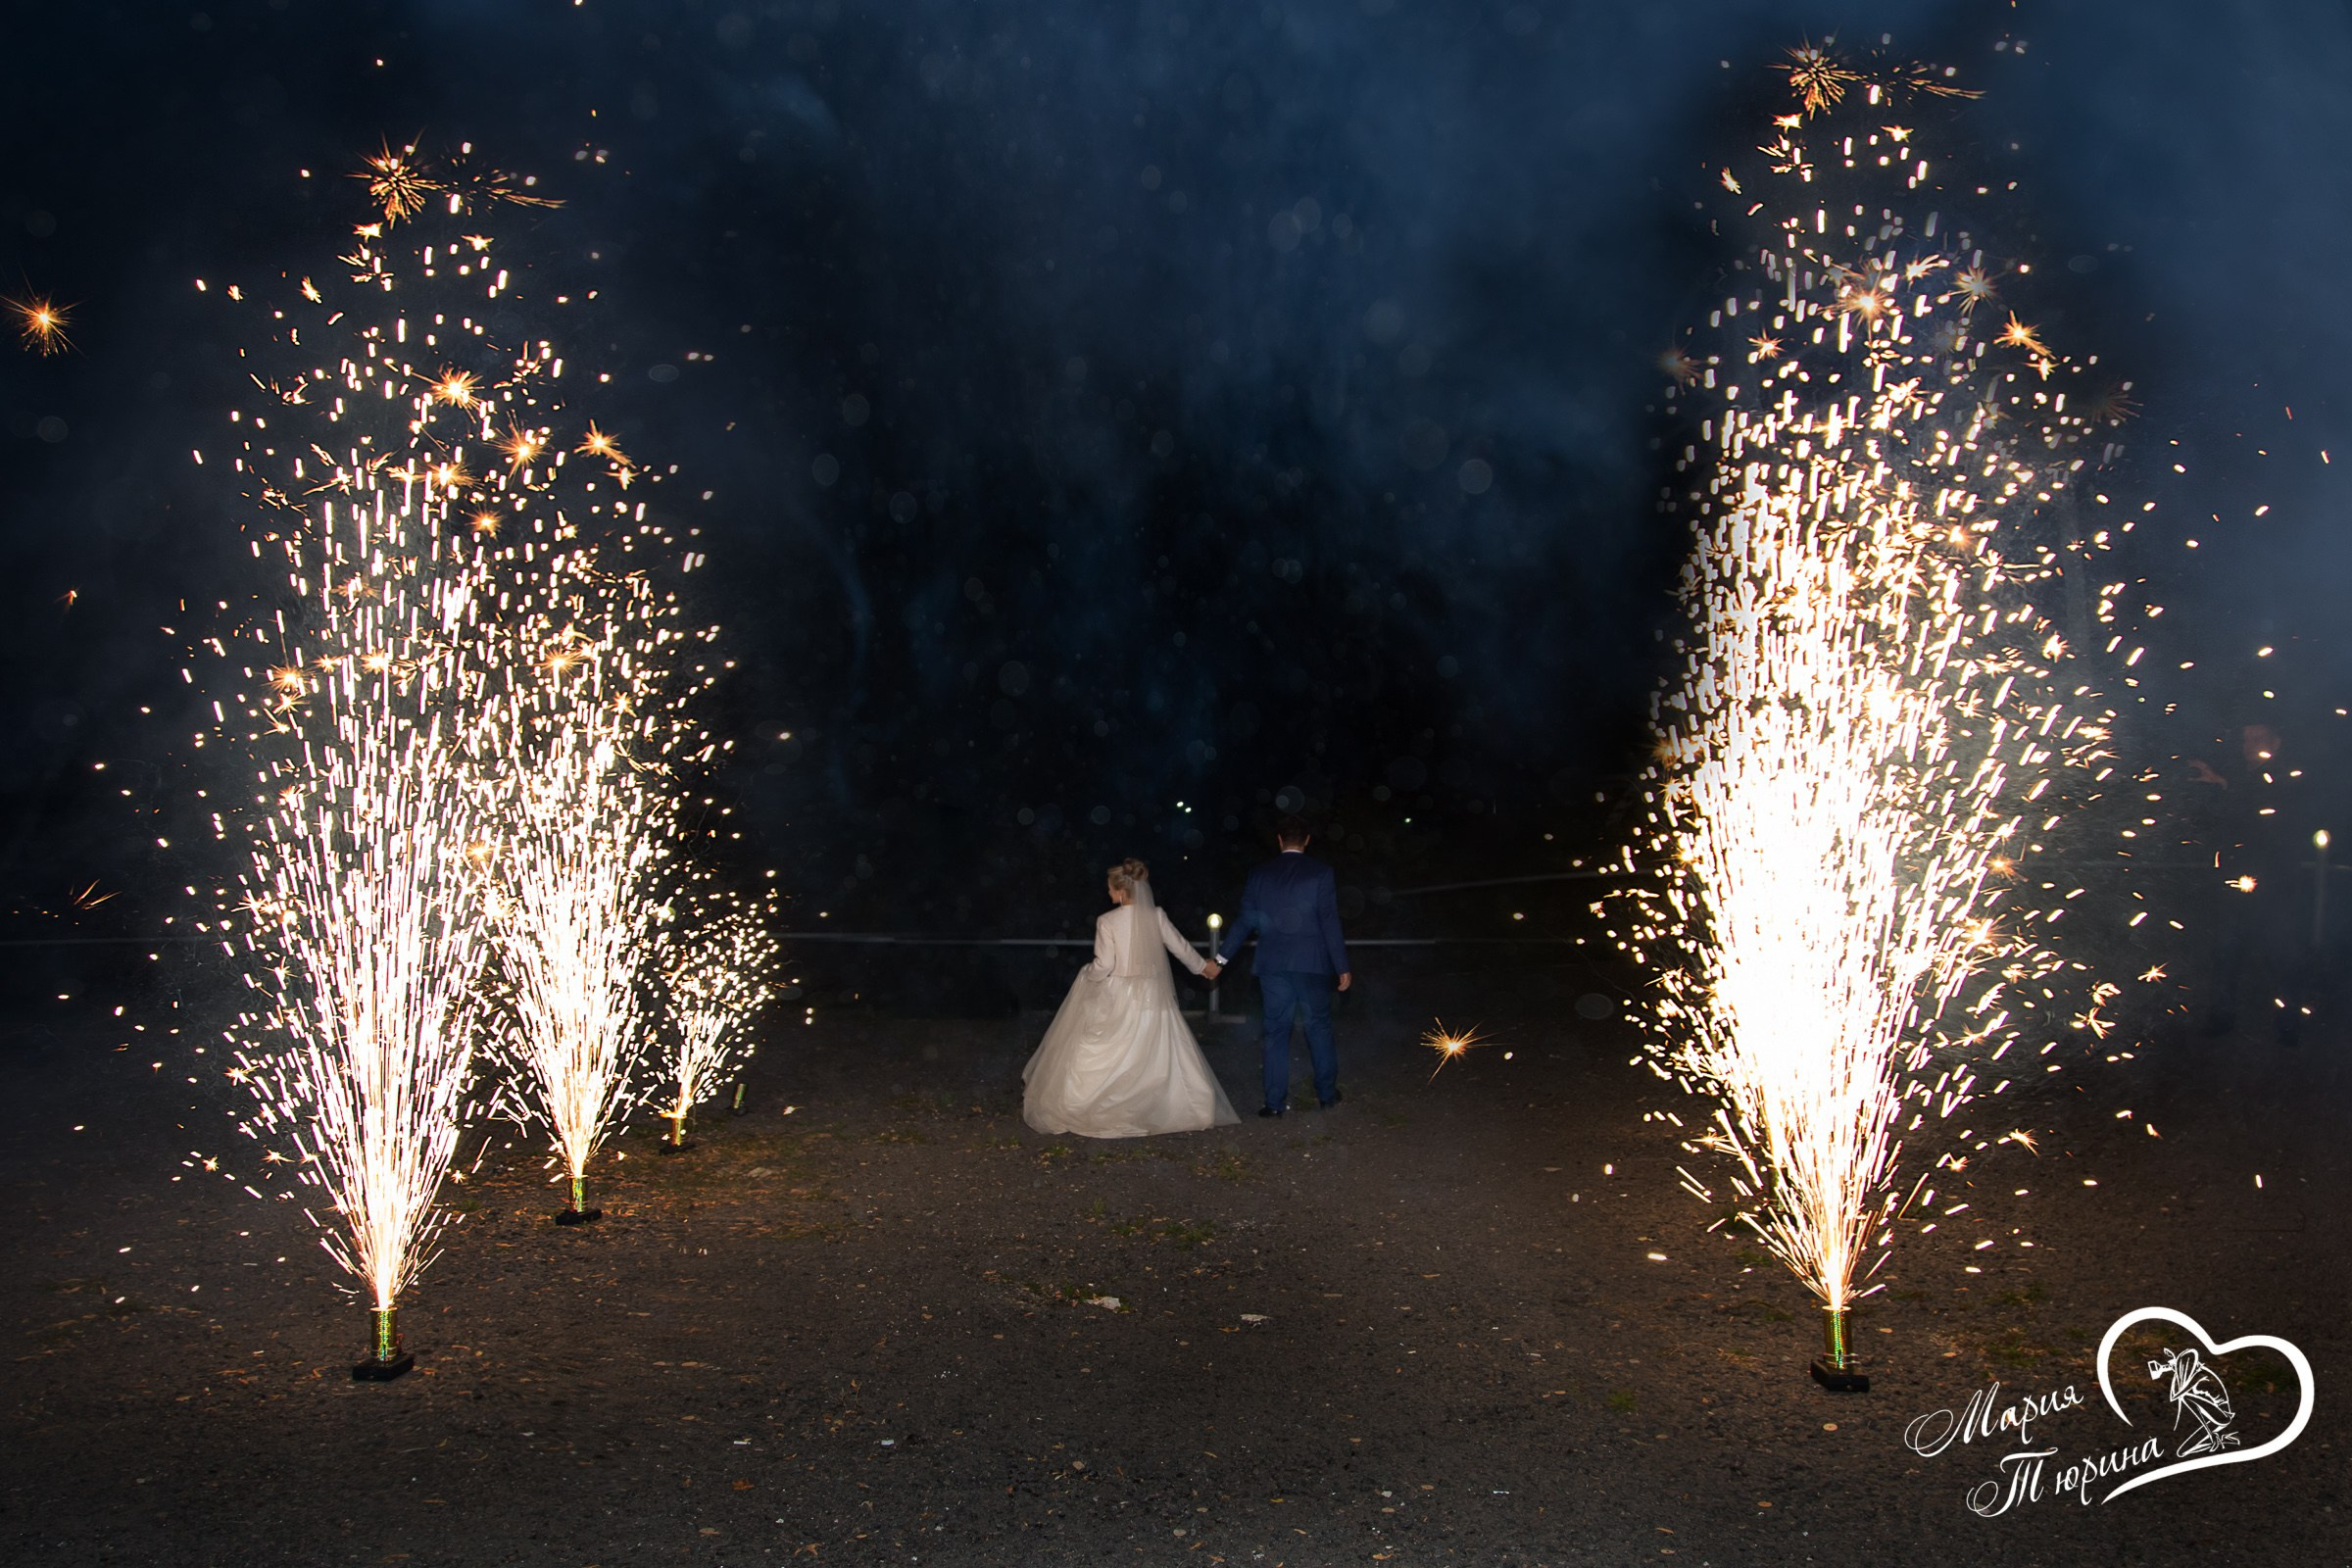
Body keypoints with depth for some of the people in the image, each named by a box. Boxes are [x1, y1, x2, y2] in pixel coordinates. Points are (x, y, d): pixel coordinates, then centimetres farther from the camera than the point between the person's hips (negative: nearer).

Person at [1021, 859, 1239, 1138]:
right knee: (1157, 1057, 12)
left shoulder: (1108, 922, -13)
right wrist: (1201, 966, 23)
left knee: (1100, 1058, 8)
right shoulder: (1157, 916, -3)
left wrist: (1086, 975, 8)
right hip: (1152, 999, 3)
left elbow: (1103, 966, -13)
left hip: (1117, 999, -3)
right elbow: (1181, 947, 5)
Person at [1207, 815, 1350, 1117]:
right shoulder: (1321, 872, -4)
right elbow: (1330, 922, -7)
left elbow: (1245, 921, 4)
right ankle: (1327, 1093, 19)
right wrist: (1342, 967, -3)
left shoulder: (1260, 874, 3)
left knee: (1276, 1032, 7)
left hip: (1272, 965, 2)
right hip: (1311, 964, -2)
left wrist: (1221, 960, 12)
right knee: (1319, 1027, 12)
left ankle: (1276, 1101, 6)